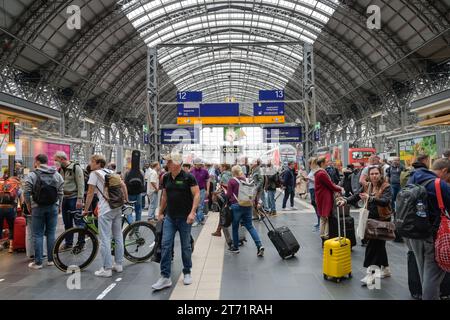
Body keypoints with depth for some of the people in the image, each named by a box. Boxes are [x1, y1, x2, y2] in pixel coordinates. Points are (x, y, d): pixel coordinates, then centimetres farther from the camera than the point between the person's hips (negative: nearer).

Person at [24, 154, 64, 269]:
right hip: (53, 208, 3)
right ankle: (51, 260, 15)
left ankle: (38, 262, 8)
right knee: (51, 234, 10)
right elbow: (61, 192, 2)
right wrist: (59, 206, 13)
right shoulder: (57, 174, 2)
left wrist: (29, 206, 6)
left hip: (37, 208, -3)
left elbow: (26, 193, -8)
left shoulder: (32, 175, -7)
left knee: (38, 235, 4)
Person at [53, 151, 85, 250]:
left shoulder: (76, 167, -10)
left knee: (78, 221, -3)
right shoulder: (60, 169, 12)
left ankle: (81, 243, 7)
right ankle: (68, 243, 24)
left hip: (74, 198, -7)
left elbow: (81, 184, -14)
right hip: (64, 198, 7)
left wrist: (80, 199, -19)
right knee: (67, 222, 13)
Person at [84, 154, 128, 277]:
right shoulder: (111, 172, 15)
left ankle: (106, 269, 5)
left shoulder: (94, 173, -3)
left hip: (105, 209, -7)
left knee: (105, 239, 0)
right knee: (118, 237, 13)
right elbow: (123, 185, 13)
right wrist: (126, 201, 21)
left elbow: (90, 194, -5)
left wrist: (85, 210, 2)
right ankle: (119, 264, 23)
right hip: (118, 207, 7)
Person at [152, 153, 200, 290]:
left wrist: (192, 212, -22)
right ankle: (165, 277, 5)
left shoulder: (188, 177, -10)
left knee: (186, 246, 9)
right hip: (169, 217, 4)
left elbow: (197, 194, -13)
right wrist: (160, 212, 17)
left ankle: (187, 273, 27)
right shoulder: (166, 178, 5)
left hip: (184, 218, -4)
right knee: (165, 245, -2)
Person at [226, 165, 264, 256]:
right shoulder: (245, 180, 9)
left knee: (235, 227, 11)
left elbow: (228, 195, -4)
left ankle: (235, 247, 21)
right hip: (247, 205, 5)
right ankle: (259, 245, -5)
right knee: (250, 226, 8)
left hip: (236, 205, -5)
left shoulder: (231, 181, -6)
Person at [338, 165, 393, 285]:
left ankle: (370, 273, -3)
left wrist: (370, 198, -42)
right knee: (379, 244, 17)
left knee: (372, 244, -10)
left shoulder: (386, 187, -12)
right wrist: (345, 201, -15)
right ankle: (385, 269, 35)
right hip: (371, 219, 6)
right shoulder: (367, 186, 4)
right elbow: (356, 196, 3)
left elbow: (386, 201, -28)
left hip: (383, 220, -6)